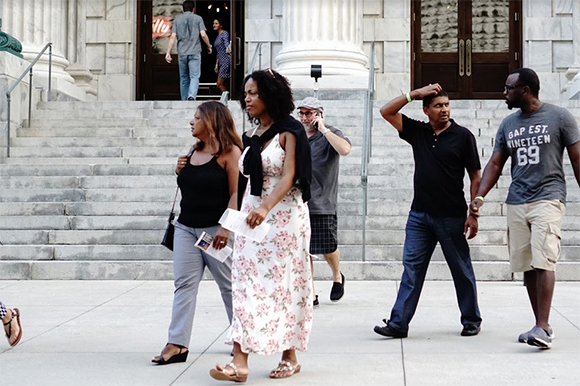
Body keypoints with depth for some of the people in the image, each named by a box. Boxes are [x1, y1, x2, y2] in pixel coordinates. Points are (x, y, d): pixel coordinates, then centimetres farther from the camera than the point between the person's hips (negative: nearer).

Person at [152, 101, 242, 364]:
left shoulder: (229, 152, -9)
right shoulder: (193, 152, 13)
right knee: (184, 284, -1)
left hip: (215, 229, -7)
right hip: (186, 227, 7)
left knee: (228, 284, 4)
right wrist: (180, 171, 3)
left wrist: (226, 227, -21)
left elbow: (236, 192, -14)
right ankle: (177, 344, -3)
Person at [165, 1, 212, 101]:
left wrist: (168, 52, 0)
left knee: (183, 78, 11)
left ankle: (184, 101, 14)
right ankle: (191, 96, -28)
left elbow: (173, 37, 1)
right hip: (195, 52, -3)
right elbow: (203, 35, -4)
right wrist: (209, 46, 11)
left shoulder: (177, 20, 10)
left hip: (182, 53, 3)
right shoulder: (198, 18, 4)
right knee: (194, 76, -6)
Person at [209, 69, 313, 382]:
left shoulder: (289, 132, -7)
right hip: (252, 215, 6)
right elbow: (245, 180, 14)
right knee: (247, 285, -2)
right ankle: (240, 362, -6)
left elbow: (289, 177, -17)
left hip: (284, 215, -6)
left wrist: (266, 208, -31)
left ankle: (290, 357, 16)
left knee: (283, 285, 2)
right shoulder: (250, 136, 12)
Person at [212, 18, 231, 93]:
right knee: (225, 85, 6)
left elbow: (226, 43, -25)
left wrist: (228, 49, -45)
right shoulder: (218, 36, 20)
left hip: (226, 61, -9)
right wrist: (216, 65, 22)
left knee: (219, 84, -12)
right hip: (221, 62, 9)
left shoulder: (224, 33, -5)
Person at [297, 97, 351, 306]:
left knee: (328, 248, 3)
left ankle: (337, 276, 34)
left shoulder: (330, 134, -3)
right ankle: (310, 294, 11)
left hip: (322, 204, -4)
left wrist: (323, 129, -19)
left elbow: (345, 149, -26)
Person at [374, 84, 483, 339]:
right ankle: (398, 324, 1)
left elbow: (475, 177, -3)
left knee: (461, 270, 8)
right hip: (419, 214, 3)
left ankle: (471, 321, 23)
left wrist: (474, 214, -9)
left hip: (451, 217, -3)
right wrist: (414, 94, -2)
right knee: (411, 267, 1)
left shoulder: (462, 136, -3)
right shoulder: (417, 131, 7)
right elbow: (386, 112, 6)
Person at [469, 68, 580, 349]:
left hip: (548, 198, -5)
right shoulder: (508, 124, 13)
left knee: (543, 261, -16)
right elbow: (495, 164, 12)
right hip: (516, 202, 5)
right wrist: (480, 196, -2)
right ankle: (541, 325, 15)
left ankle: (542, 328, -17)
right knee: (527, 265, 6)